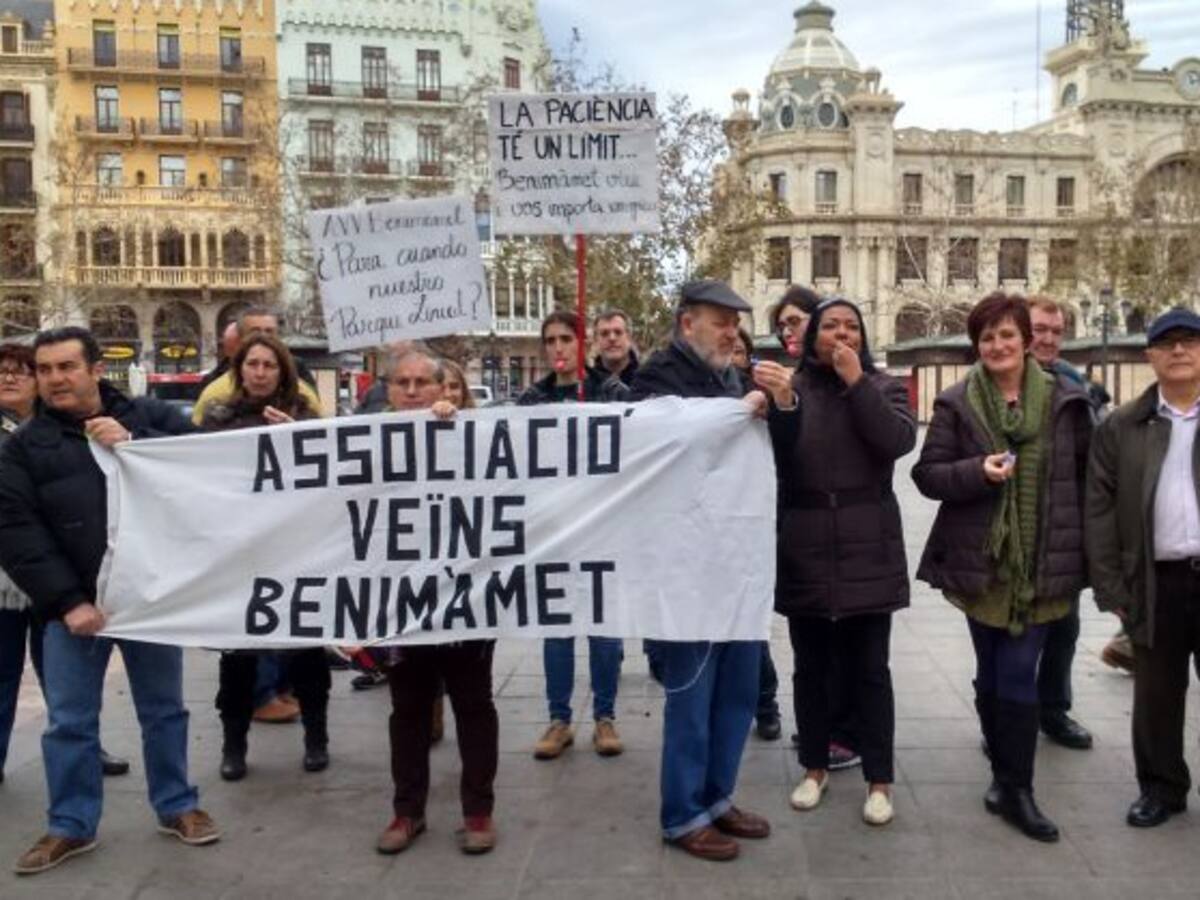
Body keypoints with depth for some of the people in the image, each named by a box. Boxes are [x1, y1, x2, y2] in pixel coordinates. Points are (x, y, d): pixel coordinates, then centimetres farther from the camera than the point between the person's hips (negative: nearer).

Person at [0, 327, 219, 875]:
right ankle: (71, 825, 26)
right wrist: (65, 600, -15)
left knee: (164, 710, 13)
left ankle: (176, 807, 29)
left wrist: (134, 442, -21)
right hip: (74, 604, 1)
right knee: (69, 722, 9)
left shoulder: (149, 416, 2)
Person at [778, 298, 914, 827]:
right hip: (804, 552, 1)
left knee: (870, 671, 5)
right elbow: (769, 461, 5)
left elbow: (899, 441, -14)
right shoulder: (789, 388, 4)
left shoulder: (883, 387, 5)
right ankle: (814, 769, 27)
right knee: (811, 668, 12)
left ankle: (879, 781, 17)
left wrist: (855, 382, -14)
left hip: (868, 554, -1)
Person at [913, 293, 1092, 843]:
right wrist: (978, 471, -19)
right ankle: (1009, 779, 27)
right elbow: (927, 474, -1)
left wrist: (1081, 541, 3)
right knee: (992, 673, 11)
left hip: (1041, 562, -1)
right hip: (980, 560, 1)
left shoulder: (1065, 401, 2)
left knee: (1018, 674, -6)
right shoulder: (957, 403, 0)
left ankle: (1013, 789, 4)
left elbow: (1088, 473, 8)